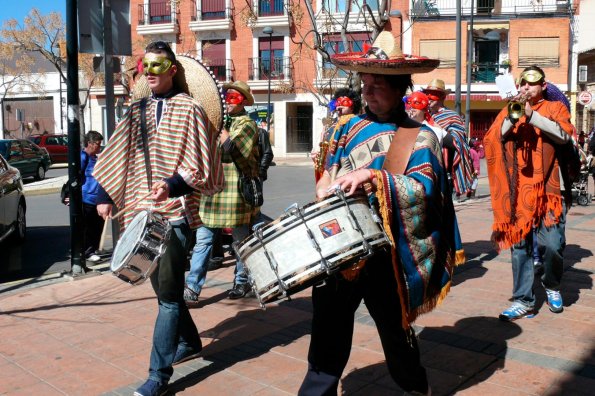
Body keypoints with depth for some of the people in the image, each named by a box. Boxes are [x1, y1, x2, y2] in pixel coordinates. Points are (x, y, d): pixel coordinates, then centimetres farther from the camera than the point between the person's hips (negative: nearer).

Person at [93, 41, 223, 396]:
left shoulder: (189, 109, -6)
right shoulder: (138, 110, 12)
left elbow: (201, 165, -12)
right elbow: (116, 156, 16)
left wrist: (173, 185, -26)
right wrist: (104, 196, 11)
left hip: (176, 211, -7)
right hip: (145, 210, 7)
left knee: (168, 292, -5)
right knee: (162, 284, 16)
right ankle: (190, 342, 37)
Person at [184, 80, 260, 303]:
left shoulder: (247, 124, -4)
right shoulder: (221, 122, 19)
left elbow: (232, 149, -19)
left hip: (235, 192, -6)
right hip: (212, 191, 6)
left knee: (241, 241, 8)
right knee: (202, 240, 1)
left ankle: (242, 283, 23)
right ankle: (192, 288, 2)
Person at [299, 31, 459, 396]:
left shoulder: (420, 138, -4)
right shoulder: (353, 127, 9)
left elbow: (423, 190, -17)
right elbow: (332, 171, 17)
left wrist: (373, 176, -27)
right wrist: (326, 188, -4)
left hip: (386, 253, -3)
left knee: (394, 329, 17)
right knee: (328, 327, 3)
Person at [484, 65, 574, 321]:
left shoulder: (554, 108, 12)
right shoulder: (509, 110, 15)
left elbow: (563, 134, -7)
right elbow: (492, 140, 3)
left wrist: (531, 115, -14)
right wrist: (513, 116, -10)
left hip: (546, 189, -1)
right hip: (517, 191, 2)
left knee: (552, 245, -8)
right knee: (520, 247, 3)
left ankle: (552, 286, 21)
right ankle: (523, 301, 11)